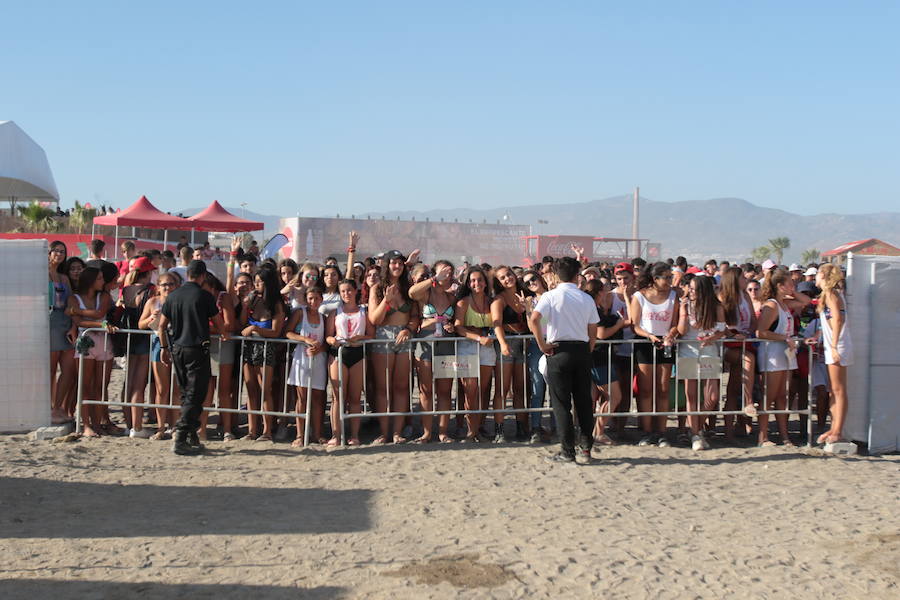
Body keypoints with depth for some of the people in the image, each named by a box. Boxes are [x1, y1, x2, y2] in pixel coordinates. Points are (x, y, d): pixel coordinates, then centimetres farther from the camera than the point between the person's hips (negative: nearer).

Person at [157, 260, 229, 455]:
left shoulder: (173, 295, 6)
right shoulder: (205, 296, -7)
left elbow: (162, 325, 9)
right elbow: (219, 322, 0)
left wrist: (164, 347, 20)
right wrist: (226, 336, 20)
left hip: (177, 349, 6)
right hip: (197, 349, -6)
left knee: (187, 394, 15)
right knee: (194, 397, -3)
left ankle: (192, 437, 18)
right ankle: (180, 439, -9)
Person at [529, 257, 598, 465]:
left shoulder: (551, 296, -5)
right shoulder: (587, 298, 6)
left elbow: (533, 320, -20)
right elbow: (593, 332, 8)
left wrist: (543, 345, -10)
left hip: (559, 351, -3)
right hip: (582, 350, 3)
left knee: (561, 403, 2)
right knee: (584, 402, 10)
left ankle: (567, 451, 2)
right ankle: (585, 449, 10)